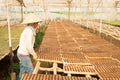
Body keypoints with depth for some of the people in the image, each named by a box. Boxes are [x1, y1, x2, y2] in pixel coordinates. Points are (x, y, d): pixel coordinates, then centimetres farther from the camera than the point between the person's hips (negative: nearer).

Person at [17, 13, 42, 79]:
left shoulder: (28, 29, 6)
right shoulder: (29, 31, -25)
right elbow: (28, 46, -27)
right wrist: (34, 54, -12)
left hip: (22, 54, 9)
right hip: (24, 55, -9)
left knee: (22, 72, 20)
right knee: (30, 73, 4)